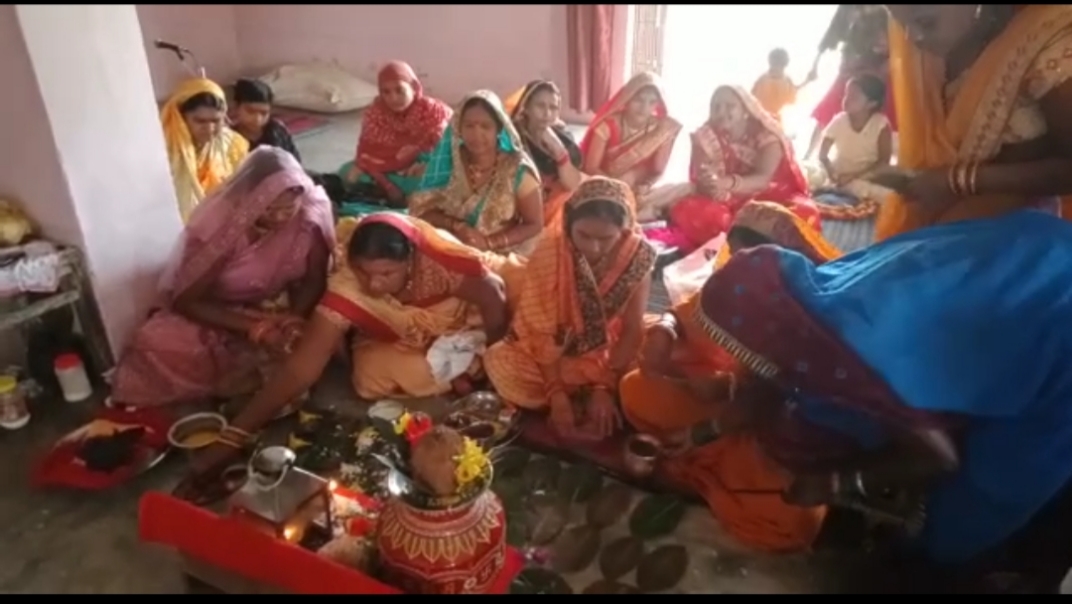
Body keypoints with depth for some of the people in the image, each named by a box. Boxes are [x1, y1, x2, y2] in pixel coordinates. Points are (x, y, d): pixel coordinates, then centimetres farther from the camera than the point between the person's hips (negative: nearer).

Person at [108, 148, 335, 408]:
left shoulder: (308, 217, -21)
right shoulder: (219, 225, -27)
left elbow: (315, 281, -10)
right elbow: (186, 300, -22)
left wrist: (294, 318, -31)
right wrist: (252, 327, -33)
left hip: (278, 311, 3)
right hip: (219, 315, -2)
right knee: (156, 346, -26)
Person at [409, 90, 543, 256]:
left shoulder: (518, 171, -7)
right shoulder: (448, 161, -1)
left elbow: (534, 224, -3)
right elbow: (422, 209, 1)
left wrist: (489, 242, -15)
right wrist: (456, 226, -17)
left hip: (499, 256, -2)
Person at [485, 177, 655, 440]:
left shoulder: (638, 256, -20)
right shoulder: (549, 253, -22)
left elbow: (633, 329, -16)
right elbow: (542, 329, -21)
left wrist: (605, 386, -25)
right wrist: (556, 392, -29)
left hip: (609, 354, 1)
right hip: (554, 353, 0)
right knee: (502, 365, -28)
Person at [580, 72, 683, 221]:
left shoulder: (663, 128, -8)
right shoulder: (608, 124, -14)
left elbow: (657, 171, -1)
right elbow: (591, 167, -12)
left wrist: (645, 187, -24)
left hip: (638, 192, 3)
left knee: (683, 191, -23)